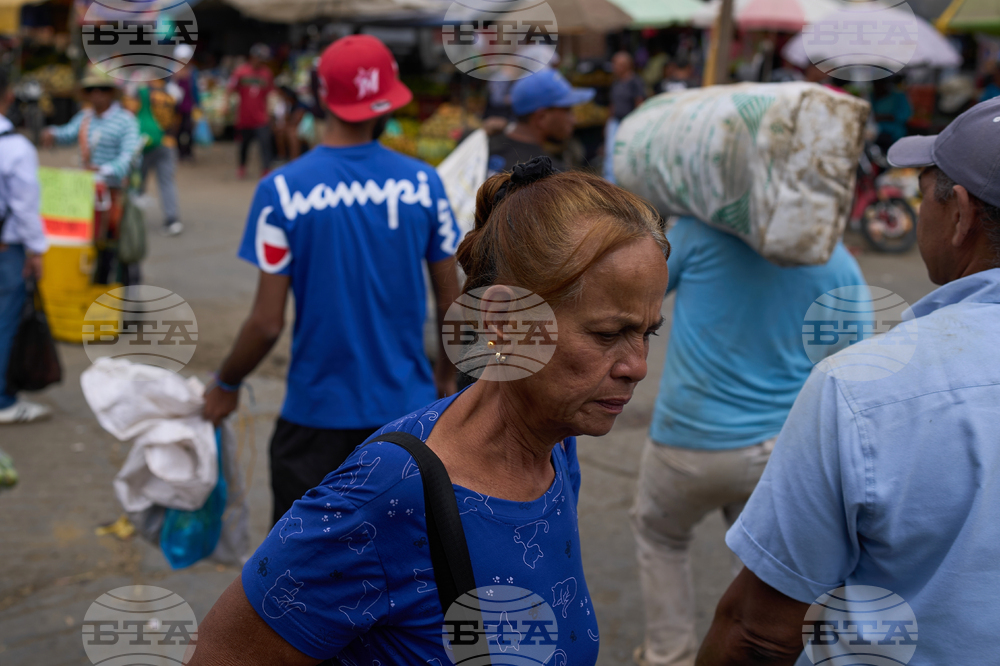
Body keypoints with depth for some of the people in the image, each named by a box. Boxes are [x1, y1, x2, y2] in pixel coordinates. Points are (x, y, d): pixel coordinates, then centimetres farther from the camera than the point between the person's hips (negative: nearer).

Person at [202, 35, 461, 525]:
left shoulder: (282, 190, -12)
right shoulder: (422, 182, -5)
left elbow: (268, 323, -11)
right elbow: (452, 303, 1)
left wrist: (226, 385, 7)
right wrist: (446, 375, 19)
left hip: (317, 412, -2)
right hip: (407, 409, 2)